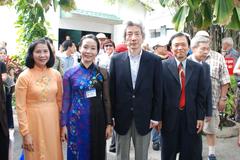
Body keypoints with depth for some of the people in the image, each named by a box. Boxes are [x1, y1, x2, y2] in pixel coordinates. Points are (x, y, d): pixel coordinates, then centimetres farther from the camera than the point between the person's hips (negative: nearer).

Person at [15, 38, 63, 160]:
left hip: (53, 122, 3)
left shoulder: (56, 75, 0)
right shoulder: (24, 77, -10)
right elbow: (20, 107, -9)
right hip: (34, 123, -3)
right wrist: (25, 133, -11)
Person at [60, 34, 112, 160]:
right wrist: (63, 125, -3)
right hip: (76, 122, -1)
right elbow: (65, 101, 0)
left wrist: (109, 123, 1)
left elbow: (106, 100, 3)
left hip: (97, 121, 1)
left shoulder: (102, 73, 0)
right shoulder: (70, 73, -3)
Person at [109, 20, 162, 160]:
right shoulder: (116, 60, -2)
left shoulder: (155, 60, -5)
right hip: (122, 117, 1)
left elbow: (158, 91, -3)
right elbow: (112, 89, 0)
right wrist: (111, 116, -1)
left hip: (144, 117, 0)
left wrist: (156, 117, -4)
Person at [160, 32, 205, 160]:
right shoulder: (163, 66, -5)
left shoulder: (198, 68, 4)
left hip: (190, 118, 2)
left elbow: (200, 96, 5)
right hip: (169, 117, -2)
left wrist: (200, 117, 2)